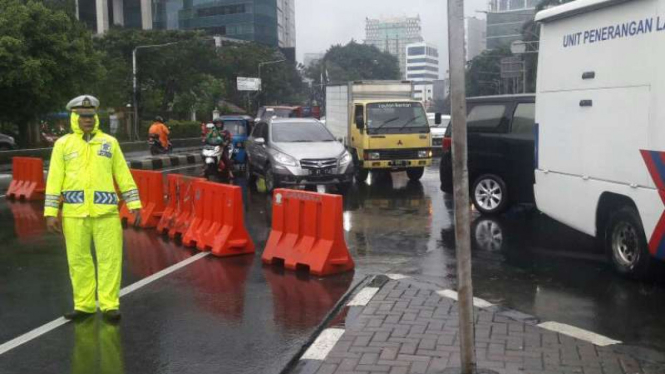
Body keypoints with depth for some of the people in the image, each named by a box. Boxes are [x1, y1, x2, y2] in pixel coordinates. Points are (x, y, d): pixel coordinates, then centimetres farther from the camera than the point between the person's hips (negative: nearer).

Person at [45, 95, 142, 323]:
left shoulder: (109, 142, 9)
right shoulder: (63, 144, 8)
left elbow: (123, 175, 9)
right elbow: (54, 180, 6)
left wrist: (134, 203, 4)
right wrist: (51, 212, 1)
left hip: (106, 210, 0)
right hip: (74, 212, 1)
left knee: (110, 258, -2)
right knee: (78, 260, 6)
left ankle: (109, 305, 6)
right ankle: (84, 305, 17)